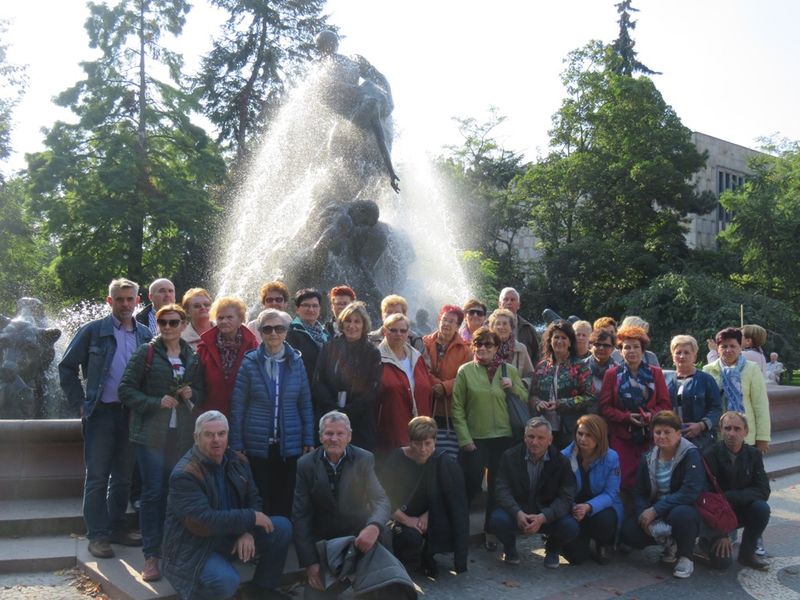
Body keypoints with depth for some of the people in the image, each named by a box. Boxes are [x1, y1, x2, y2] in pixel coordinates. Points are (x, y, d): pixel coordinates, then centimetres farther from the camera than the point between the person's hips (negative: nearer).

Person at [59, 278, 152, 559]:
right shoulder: (93, 331, -3)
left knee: (124, 476, 11)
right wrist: (80, 404, -4)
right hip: (102, 412, -3)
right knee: (97, 477, 1)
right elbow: (67, 368, 0)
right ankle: (97, 535, 9)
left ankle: (116, 527, 24)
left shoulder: (145, 334, 6)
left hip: (132, 413, 3)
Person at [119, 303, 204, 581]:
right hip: (151, 433, -3)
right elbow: (126, 389, -4)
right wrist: (156, 403, -16)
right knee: (153, 493, -3)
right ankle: (151, 556, 4)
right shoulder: (145, 353, -1)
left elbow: (202, 392, 18)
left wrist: (192, 394, -4)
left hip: (183, 435, 3)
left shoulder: (192, 357, 10)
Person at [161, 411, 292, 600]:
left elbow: (253, 499, 4)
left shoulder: (237, 461, 1)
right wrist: (250, 518, -24)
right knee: (226, 581, -35)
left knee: (282, 527, -7)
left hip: (232, 536, 7)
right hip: (194, 547, -7)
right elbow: (203, 522, -29)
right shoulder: (185, 474, -22)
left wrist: (248, 532, -17)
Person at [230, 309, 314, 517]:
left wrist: (309, 441, 2)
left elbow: (305, 405, 7)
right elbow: (237, 407, 0)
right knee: (259, 502, 5)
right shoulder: (250, 363, -2)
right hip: (257, 446, -2)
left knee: (286, 503, 7)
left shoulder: (296, 362, 4)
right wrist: (236, 445, -3)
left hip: (290, 446, 2)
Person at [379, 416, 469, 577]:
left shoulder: (444, 463, -8)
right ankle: (404, 561, 6)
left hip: (431, 518, 2)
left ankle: (427, 555, 7)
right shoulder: (396, 460, -14)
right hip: (403, 518, -2)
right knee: (411, 538, -33)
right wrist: (406, 519, -19)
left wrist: (428, 515, -14)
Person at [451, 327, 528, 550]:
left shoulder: (509, 370, 5)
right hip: (474, 439, -2)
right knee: (471, 485, 0)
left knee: (497, 486, 10)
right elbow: (457, 408, -3)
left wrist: (513, 387, -8)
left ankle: (491, 530, 26)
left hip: (504, 438, 2)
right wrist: (464, 438, -9)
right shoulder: (465, 371, -2)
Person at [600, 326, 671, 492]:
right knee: (625, 479, -5)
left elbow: (665, 404, 6)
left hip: (649, 436, 1)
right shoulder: (612, 374, 7)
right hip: (621, 437, -1)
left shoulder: (655, 373, 11)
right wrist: (626, 417, -12)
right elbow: (605, 407, 2)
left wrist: (651, 415, -13)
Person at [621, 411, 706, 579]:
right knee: (628, 531, -19)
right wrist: (644, 515, -19)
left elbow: (690, 492, -25)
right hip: (656, 516, 5)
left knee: (681, 514, -39)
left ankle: (685, 557, -8)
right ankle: (669, 545, 8)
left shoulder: (691, 455, -14)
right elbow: (639, 493, 2)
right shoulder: (648, 458, 3)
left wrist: (655, 510, -28)